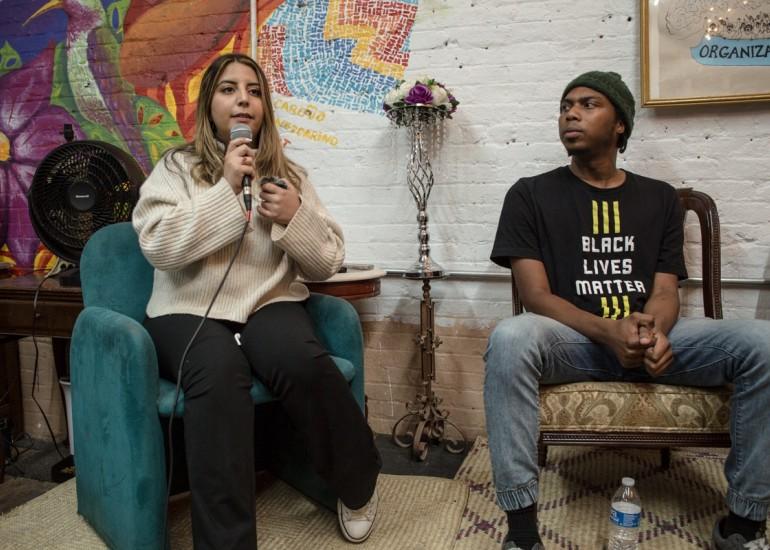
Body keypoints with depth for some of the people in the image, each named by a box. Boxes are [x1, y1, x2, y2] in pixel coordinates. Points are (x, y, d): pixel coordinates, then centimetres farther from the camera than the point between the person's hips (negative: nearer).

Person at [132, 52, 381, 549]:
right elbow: (158, 247, -11)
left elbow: (327, 264, 8)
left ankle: (359, 484, -4)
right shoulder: (176, 167, 6)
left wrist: (295, 217, -11)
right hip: (189, 312, -1)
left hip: (270, 305, 2)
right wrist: (225, 188, -14)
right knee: (220, 371, -36)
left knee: (305, 364, -31)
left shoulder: (289, 174, 13)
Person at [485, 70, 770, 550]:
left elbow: (665, 291, 6)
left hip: (650, 336, 3)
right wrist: (608, 332, -22)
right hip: (574, 339, -3)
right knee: (510, 338, -37)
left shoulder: (660, 198, 15)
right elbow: (536, 295, -5)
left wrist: (653, 331, -19)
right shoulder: (531, 195, 5)